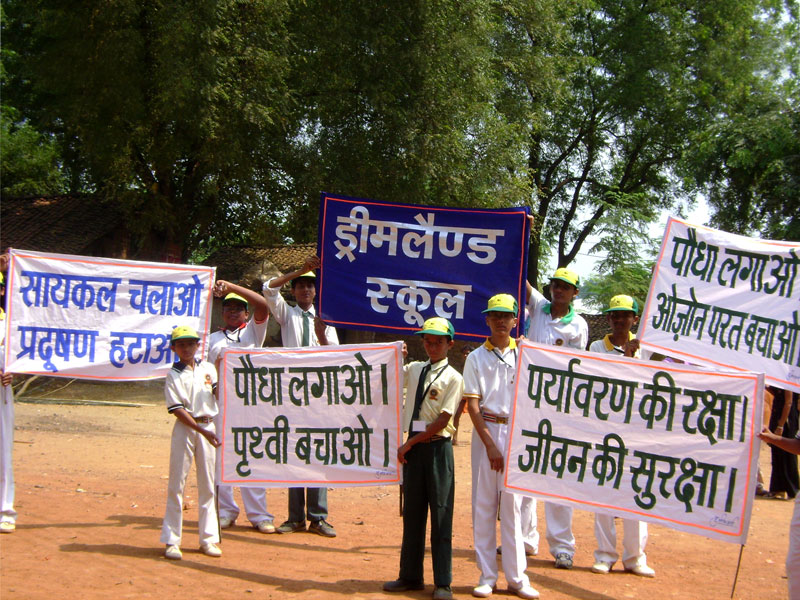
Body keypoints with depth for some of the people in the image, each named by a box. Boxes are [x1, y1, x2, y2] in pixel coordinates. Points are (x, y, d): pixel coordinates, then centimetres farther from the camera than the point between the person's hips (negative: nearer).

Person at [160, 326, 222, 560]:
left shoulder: (208, 368, 9)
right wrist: (202, 430, -17)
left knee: (207, 485, 7)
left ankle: (208, 539, 14)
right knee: (176, 484, -1)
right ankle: (171, 540, 5)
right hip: (184, 429, -3)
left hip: (208, 428, 3)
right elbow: (177, 409, -9)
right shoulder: (173, 375, -2)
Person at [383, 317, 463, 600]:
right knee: (412, 512, 11)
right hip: (412, 447, 5)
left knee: (440, 514, -2)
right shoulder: (413, 369, 11)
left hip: (438, 447, -5)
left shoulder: (453, 377, -5)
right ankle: (410, 576, 19)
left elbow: (442, 420, -12)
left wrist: (409, 444, -11)